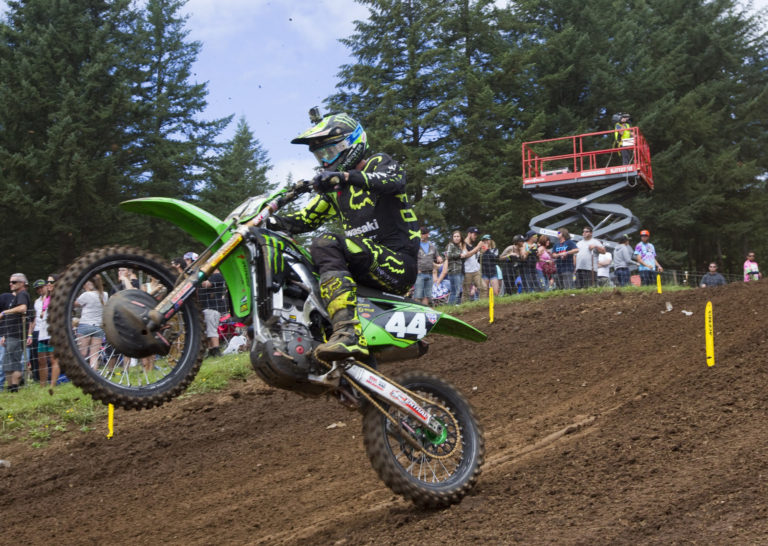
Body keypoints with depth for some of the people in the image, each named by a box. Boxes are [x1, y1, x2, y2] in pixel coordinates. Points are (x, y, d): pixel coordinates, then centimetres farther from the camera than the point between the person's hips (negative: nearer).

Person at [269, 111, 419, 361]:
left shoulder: (378, 163, 3)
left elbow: (395, 179, -21)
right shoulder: (334, 188, 25)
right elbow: (306, 218, 27)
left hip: (398, 263, -8)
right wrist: (272, 220, 7)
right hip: (364, 268, 8)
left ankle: (349, 335, -49)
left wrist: (345, 176, -36)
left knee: (325, 244, -31)